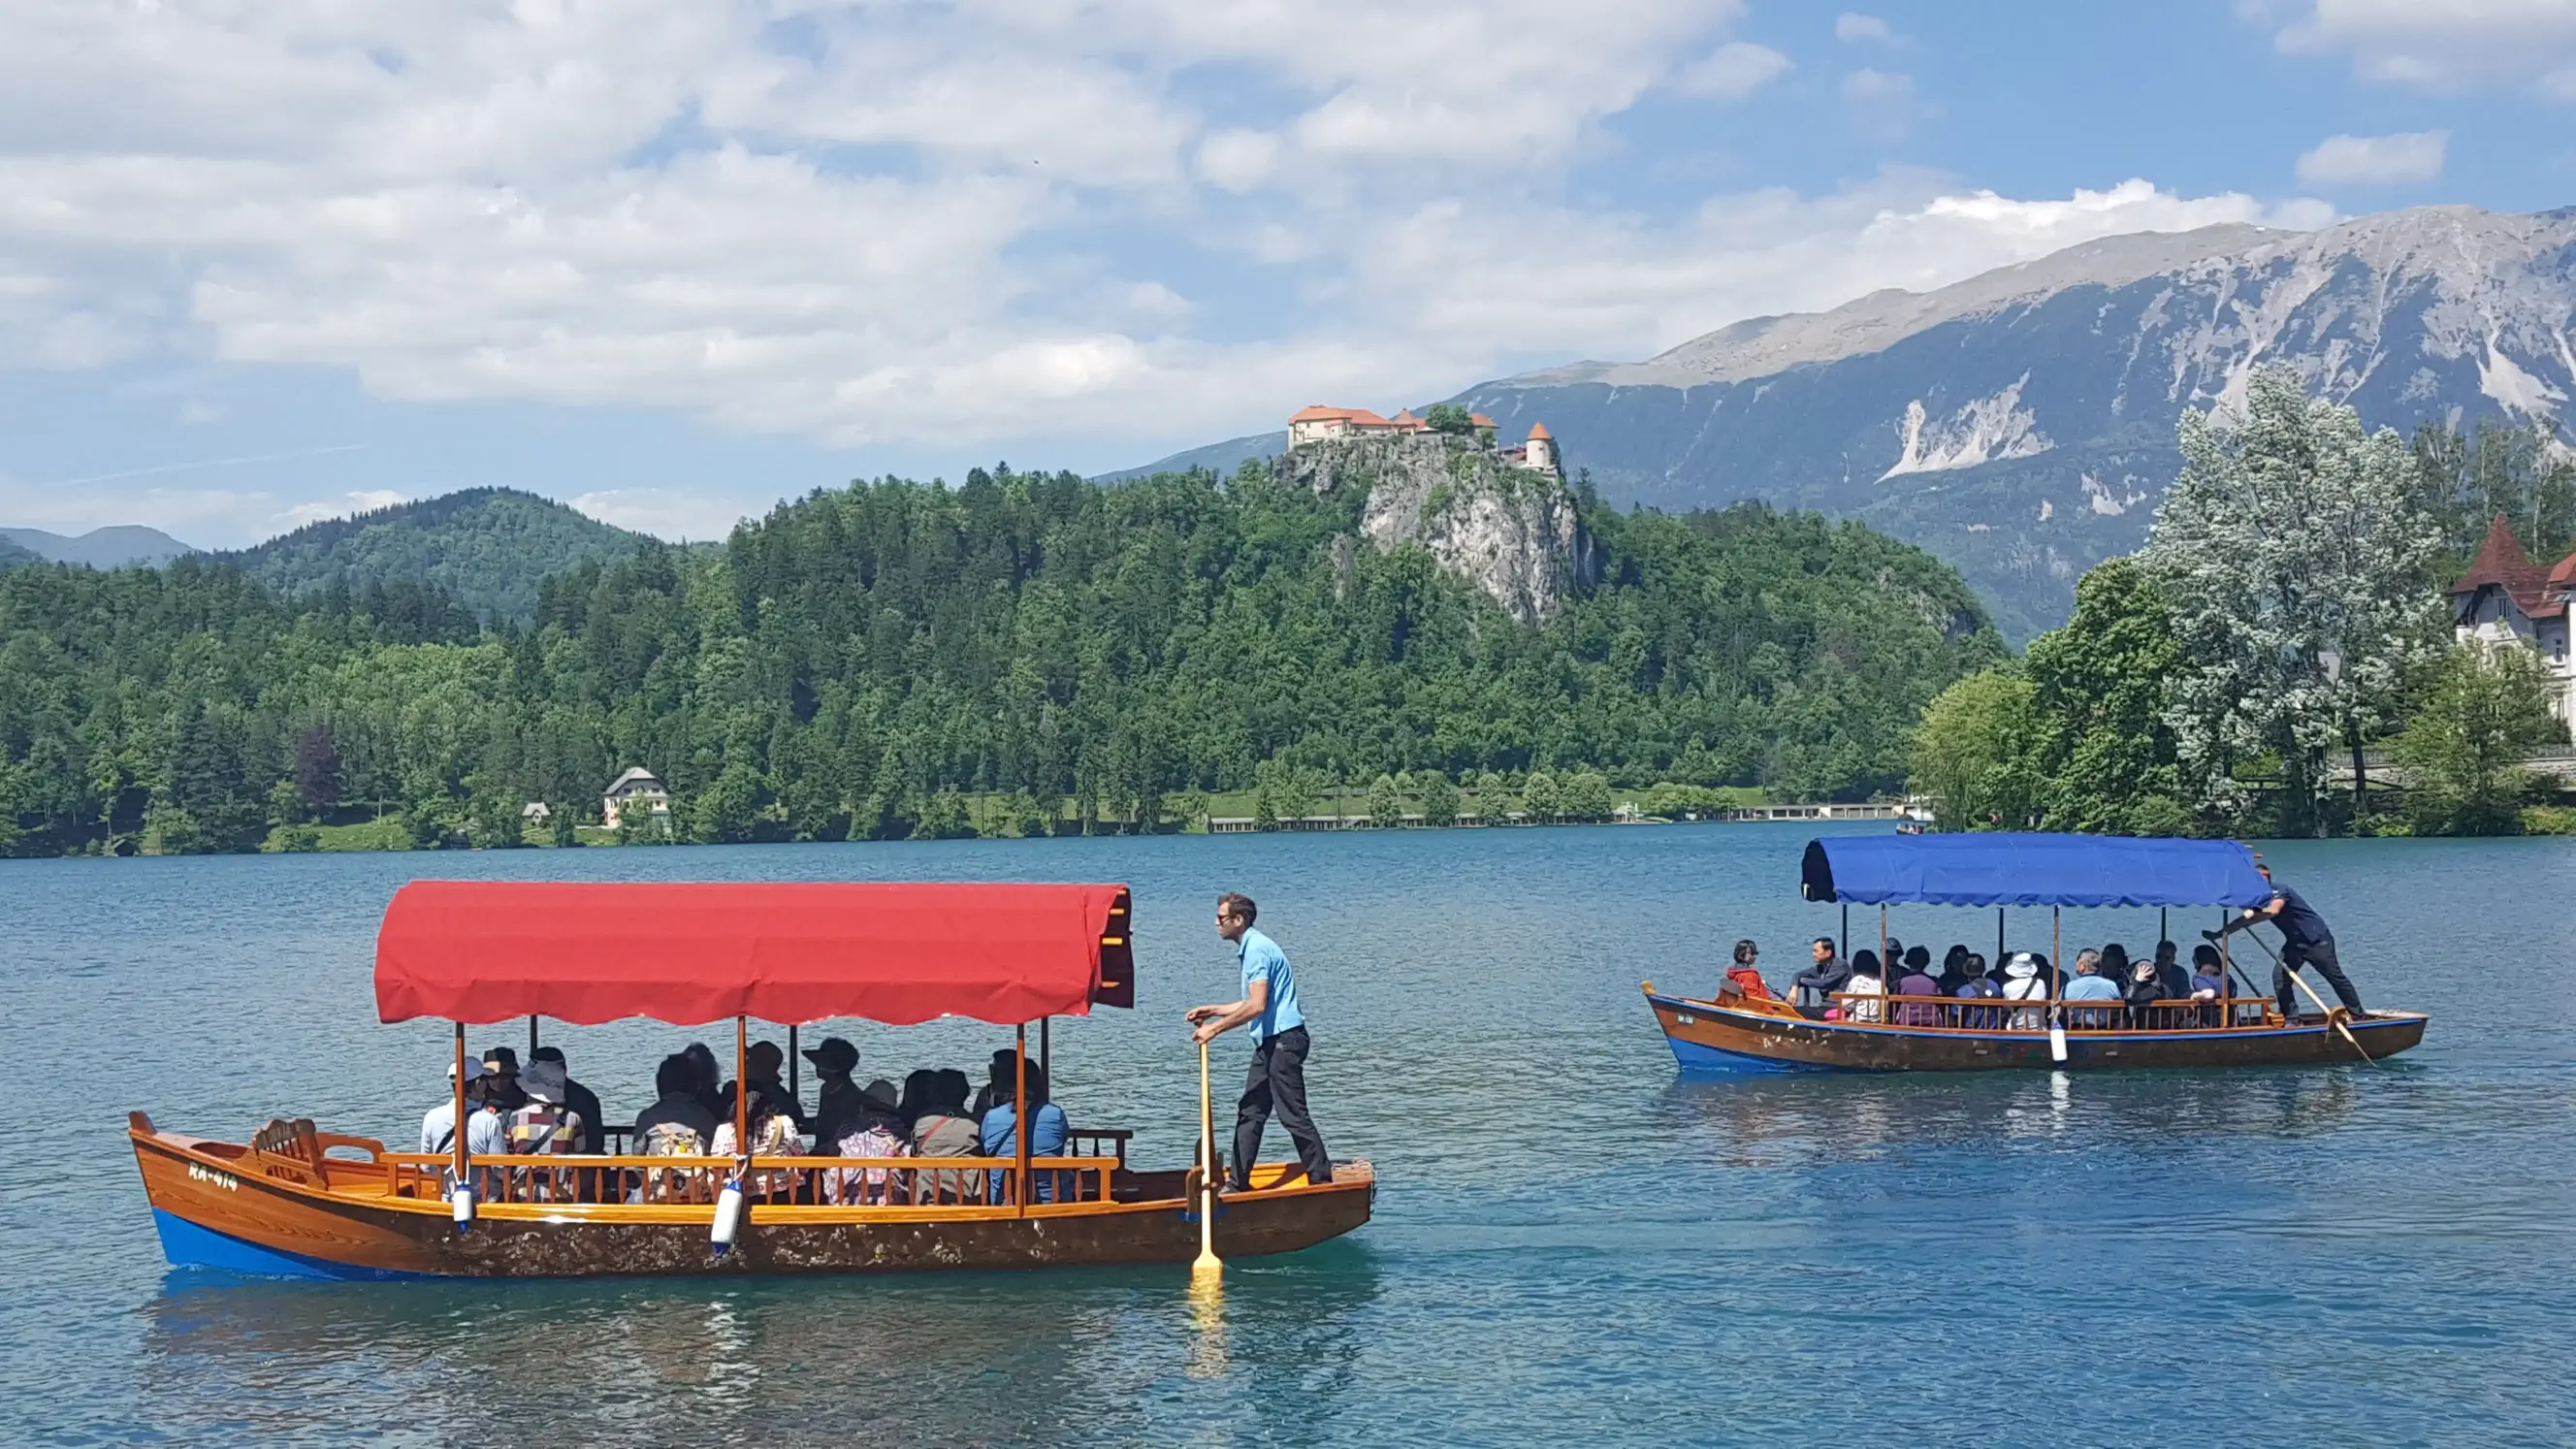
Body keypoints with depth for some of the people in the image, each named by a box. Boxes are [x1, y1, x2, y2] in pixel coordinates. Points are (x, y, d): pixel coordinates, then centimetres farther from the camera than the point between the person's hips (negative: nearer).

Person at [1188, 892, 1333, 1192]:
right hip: (1271, 1042, 11)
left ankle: (1322, 1182, -2)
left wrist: (1215, 1028, -18)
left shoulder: (1257, 950, -15)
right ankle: (1238, 1184, 15)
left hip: (1284, 1040, -11)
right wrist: (1212, 1011, 24)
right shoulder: (1250, 949, 17)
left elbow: (1256, 1006, -24)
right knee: (1250, 1111, 11)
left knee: (1293, 1115, -7)